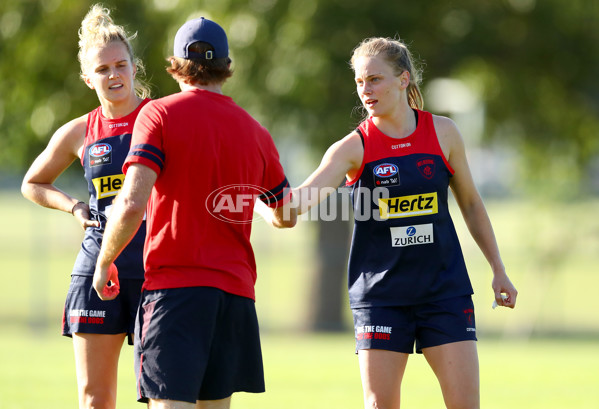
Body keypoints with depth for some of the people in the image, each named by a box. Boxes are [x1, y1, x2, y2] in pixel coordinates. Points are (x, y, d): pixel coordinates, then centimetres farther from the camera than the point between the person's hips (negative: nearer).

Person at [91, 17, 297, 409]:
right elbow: (287, 215, 24)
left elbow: (132, 204, -14)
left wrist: (104, 262, 0)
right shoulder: (255, 131, 12)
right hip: (236, 291, 5)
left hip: (174, 287, -5)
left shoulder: (159, 114, -3)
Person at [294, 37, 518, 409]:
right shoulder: (354, 148, -5)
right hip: (381, 293, -1)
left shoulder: (443, 133, 1)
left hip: (445, 290, 1)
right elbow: (304, 196, -21)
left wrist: (499, 270, 14)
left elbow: (471, 203, 13)